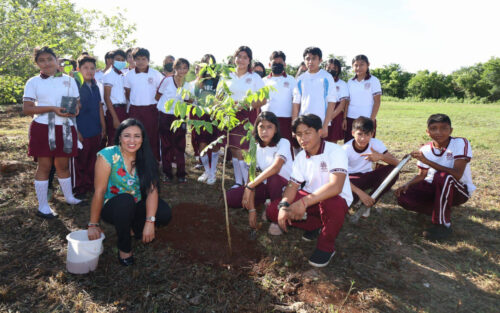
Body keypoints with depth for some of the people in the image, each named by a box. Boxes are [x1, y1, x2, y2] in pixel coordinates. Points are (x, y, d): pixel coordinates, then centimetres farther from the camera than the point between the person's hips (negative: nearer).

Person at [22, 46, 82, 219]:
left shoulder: (69, 80, 10)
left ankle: (69, 197, 27)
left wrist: (75, 110, -11)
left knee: (63, 164, 11)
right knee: (44, 165, 1)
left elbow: (77, 102, 13)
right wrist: (52, 108, -17)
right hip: (43, 128, -2)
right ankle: (43, 206, 10)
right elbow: (26, 108, -4)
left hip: (64, 128, 2)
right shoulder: (33, 82, 3)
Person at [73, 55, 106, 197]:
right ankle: (79, 188, 18)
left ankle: (90, 185, 27)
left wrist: (103, 126, 16)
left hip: (96, 131, 6)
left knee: (93, 160, 13)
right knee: (80, 161, 4)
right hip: (82, 132, -6)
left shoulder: (95, 87, 12)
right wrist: (76, 131, -13)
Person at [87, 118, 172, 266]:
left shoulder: (145, 158, -7)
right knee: (125, 200, -37)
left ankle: (133, 229, 11)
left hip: (137, 206, 4)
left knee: (165, 213, -22)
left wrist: (150, 222, -26)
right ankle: (124, 247, -12)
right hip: (112, 207, -3)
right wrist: (93, 225, -16)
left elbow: (152, 190, -15)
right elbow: (99, 191, -18)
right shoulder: (108, 155, -18)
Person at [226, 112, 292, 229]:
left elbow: (276, 167, -35)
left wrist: (250, 186, -35)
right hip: (265, 187, 4)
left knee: (273, 178, -39)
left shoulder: (283, 143, -16)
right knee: (230, 197, -12)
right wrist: (251, 209, -17)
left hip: (285, 187, -4)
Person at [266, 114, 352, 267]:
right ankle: (316, 225, 8)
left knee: (330, 202, -43)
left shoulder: (334, 151, -21)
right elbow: (292, 185, -3)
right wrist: (284, 206, -25)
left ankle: (327, 246, -13)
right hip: (311, 198, 6)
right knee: (272, 210, -12)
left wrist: (304, 202, -42)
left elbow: (335, 187, -35)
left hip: (338, 201, -6)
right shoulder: (300, 157, 2)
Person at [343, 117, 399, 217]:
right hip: (352, 180, -4)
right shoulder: (346, 149, -22)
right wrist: (360, 193, -39)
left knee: (392, 170, -24)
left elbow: (396, 163, -18)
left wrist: (381, 157, -40)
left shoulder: (376, 143, -14)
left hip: (368, 177, 4)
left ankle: (367, 204, -15)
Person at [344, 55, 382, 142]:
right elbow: (347, 102, 10)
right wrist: (344, 118, 3)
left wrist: (372, 120, -10)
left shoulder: (373, 81, -1)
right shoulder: (350, 82, 10)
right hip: (350, 119, 4)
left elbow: (377, 102, -4)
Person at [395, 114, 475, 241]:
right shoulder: (425, 149, -3)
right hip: (435, 188, 4)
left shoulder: (461, 143, -17)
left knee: (443, 176, -39)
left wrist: (427, 161, -33)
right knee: (403, 198, -21)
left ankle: (443, 224, -22)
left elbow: (457, 174, -29)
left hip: (460, 190, -4)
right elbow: (421, 175, 5)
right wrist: (407, 185, -15)